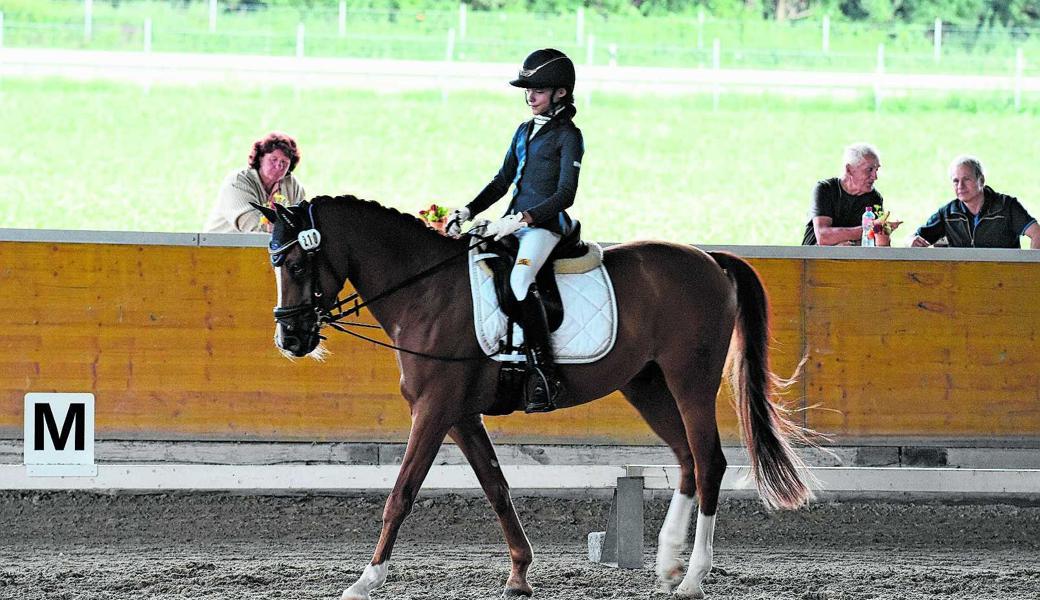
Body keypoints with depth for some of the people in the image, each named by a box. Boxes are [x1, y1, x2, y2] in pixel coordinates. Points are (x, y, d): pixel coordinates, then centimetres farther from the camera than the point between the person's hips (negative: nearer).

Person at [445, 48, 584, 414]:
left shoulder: (568, 136, -6)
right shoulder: (524, 131, 18)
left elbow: (565, 194, -14)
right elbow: (502, 181, 22)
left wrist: (523, 219, -23)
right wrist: (467, 212, 9)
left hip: (546, 223, -9)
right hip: (515, 223, 9)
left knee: (519, 280, -33)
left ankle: (545, 378, -33)